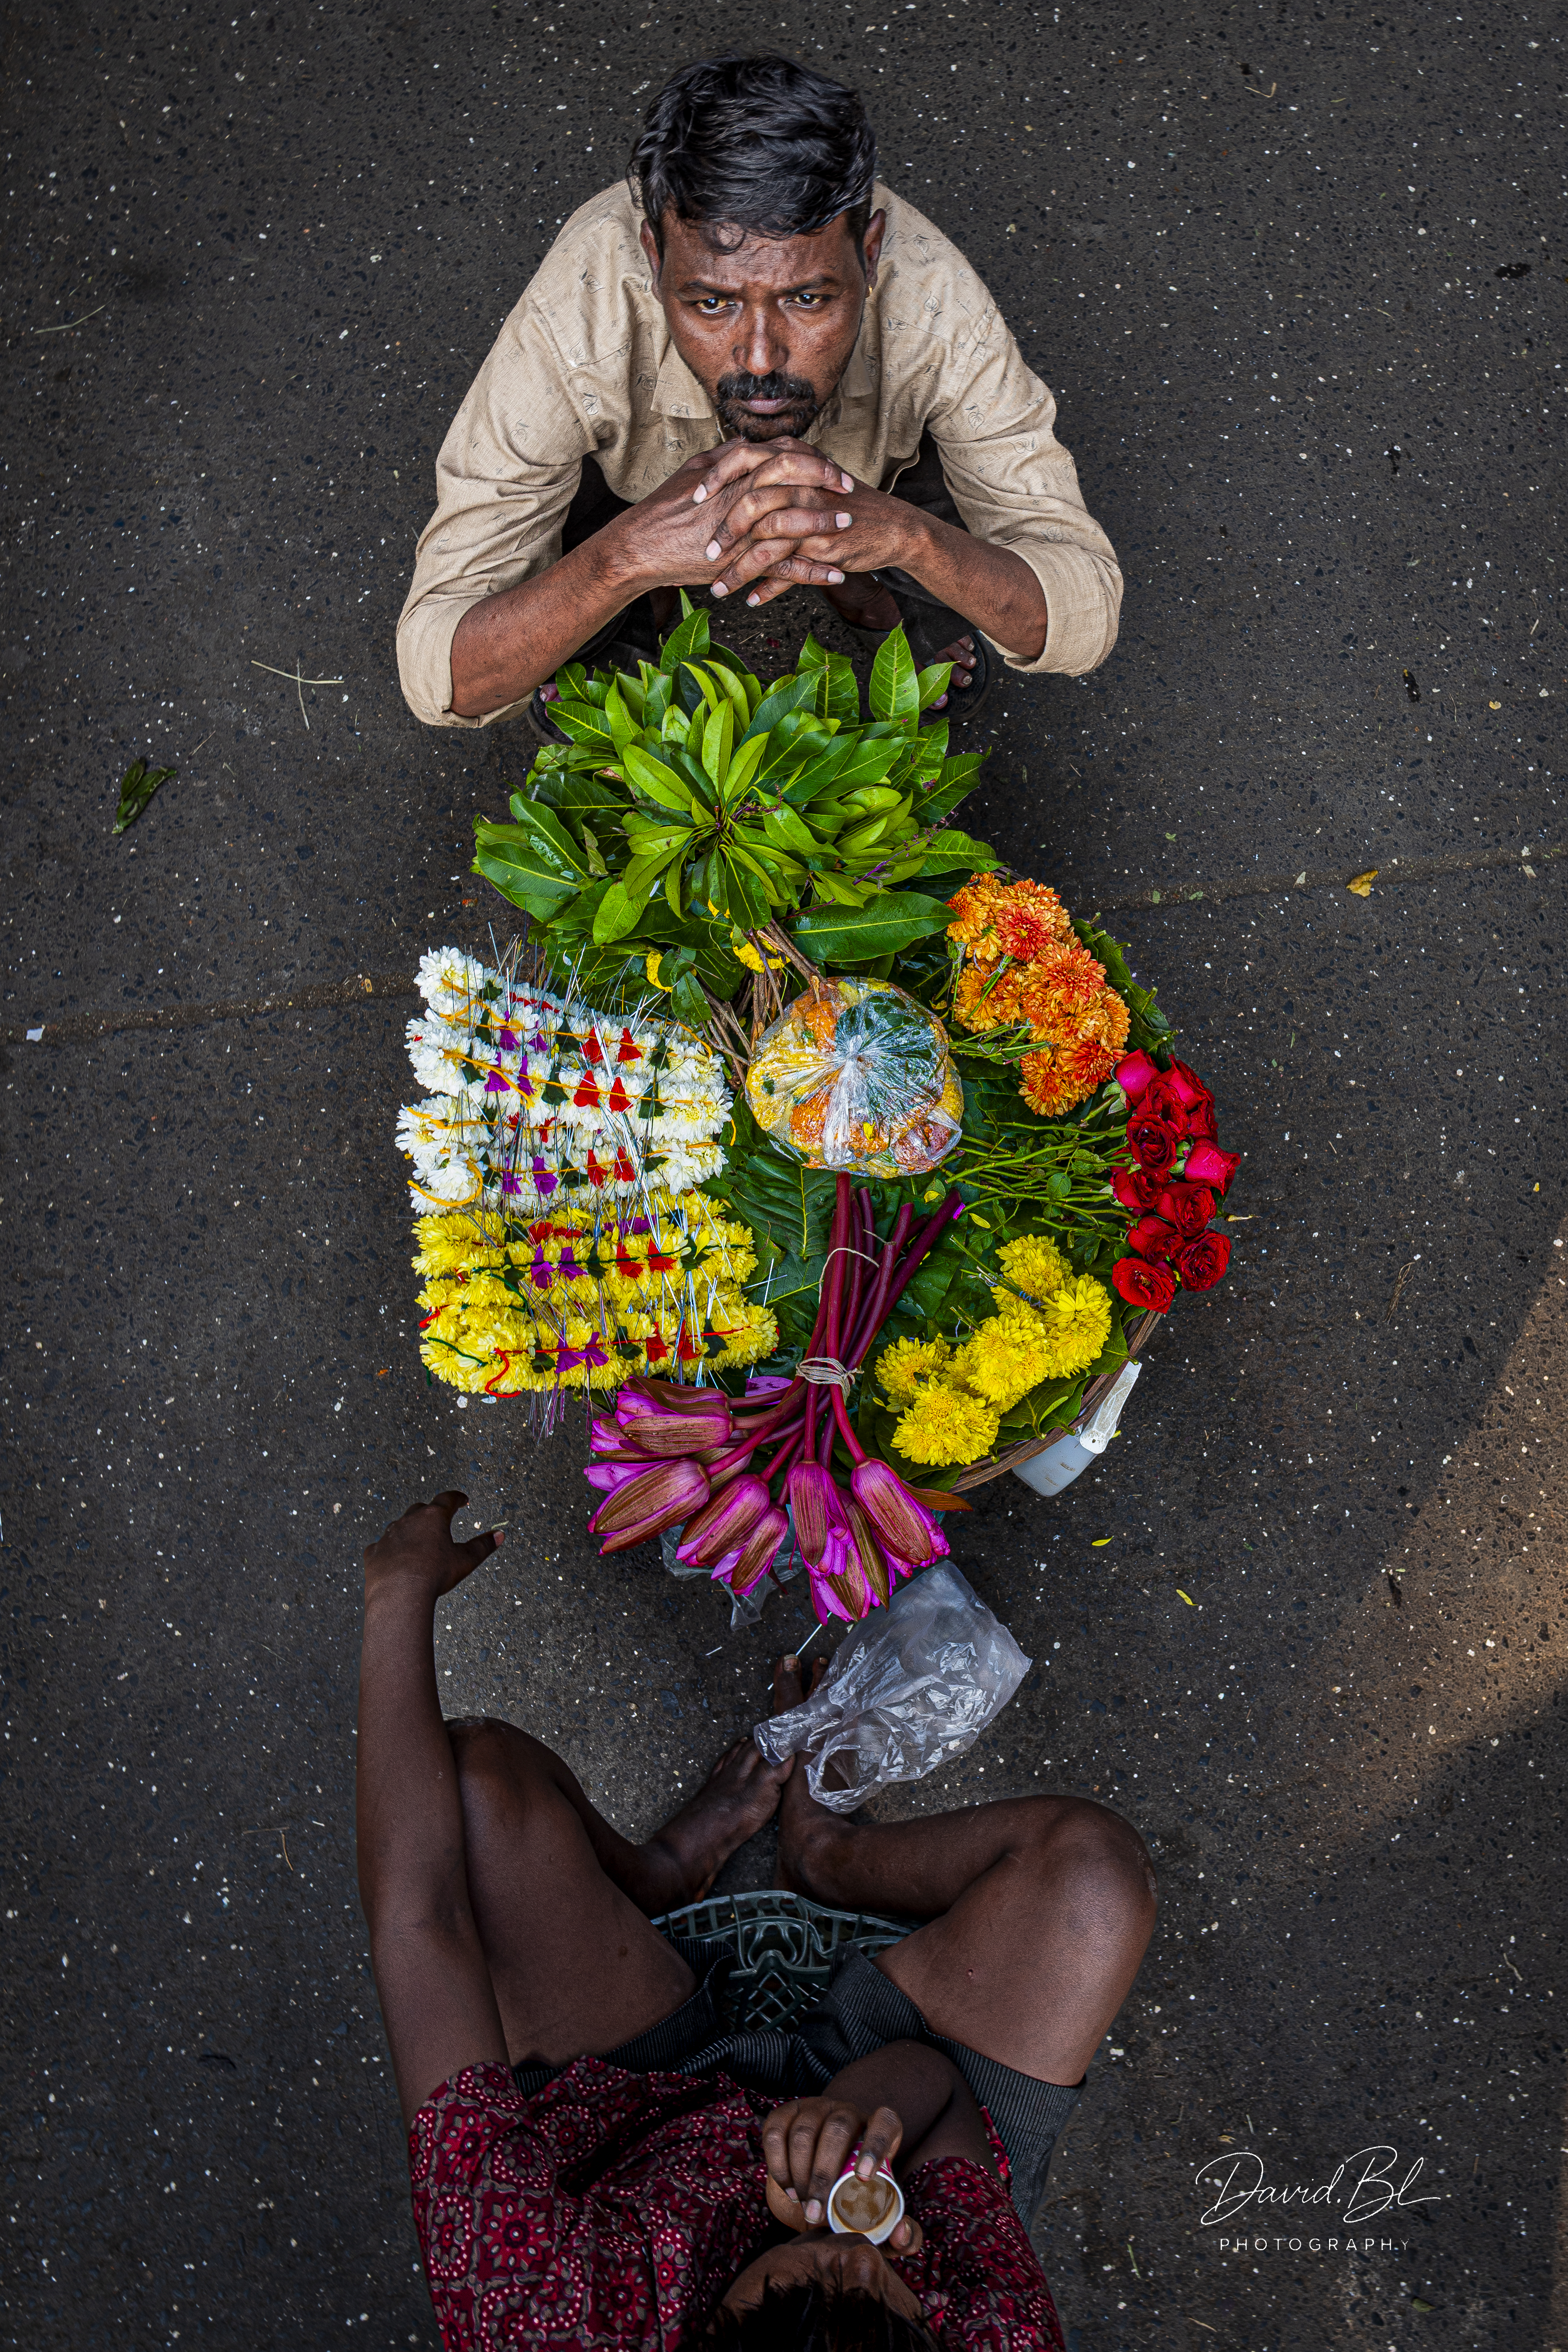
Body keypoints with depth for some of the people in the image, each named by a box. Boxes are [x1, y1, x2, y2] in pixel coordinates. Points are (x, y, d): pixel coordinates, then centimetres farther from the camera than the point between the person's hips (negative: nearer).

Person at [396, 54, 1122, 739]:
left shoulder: (934, 302, -38)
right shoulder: (569, 327, -41)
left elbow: (1085, 620, -33)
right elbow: (438, 682, -40)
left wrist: (904, 532, -54)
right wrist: (627, 555, -59)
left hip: (873, 472, 1)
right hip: (634, 479, 0)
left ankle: (857, 580, 12)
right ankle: (650, 595, 11)